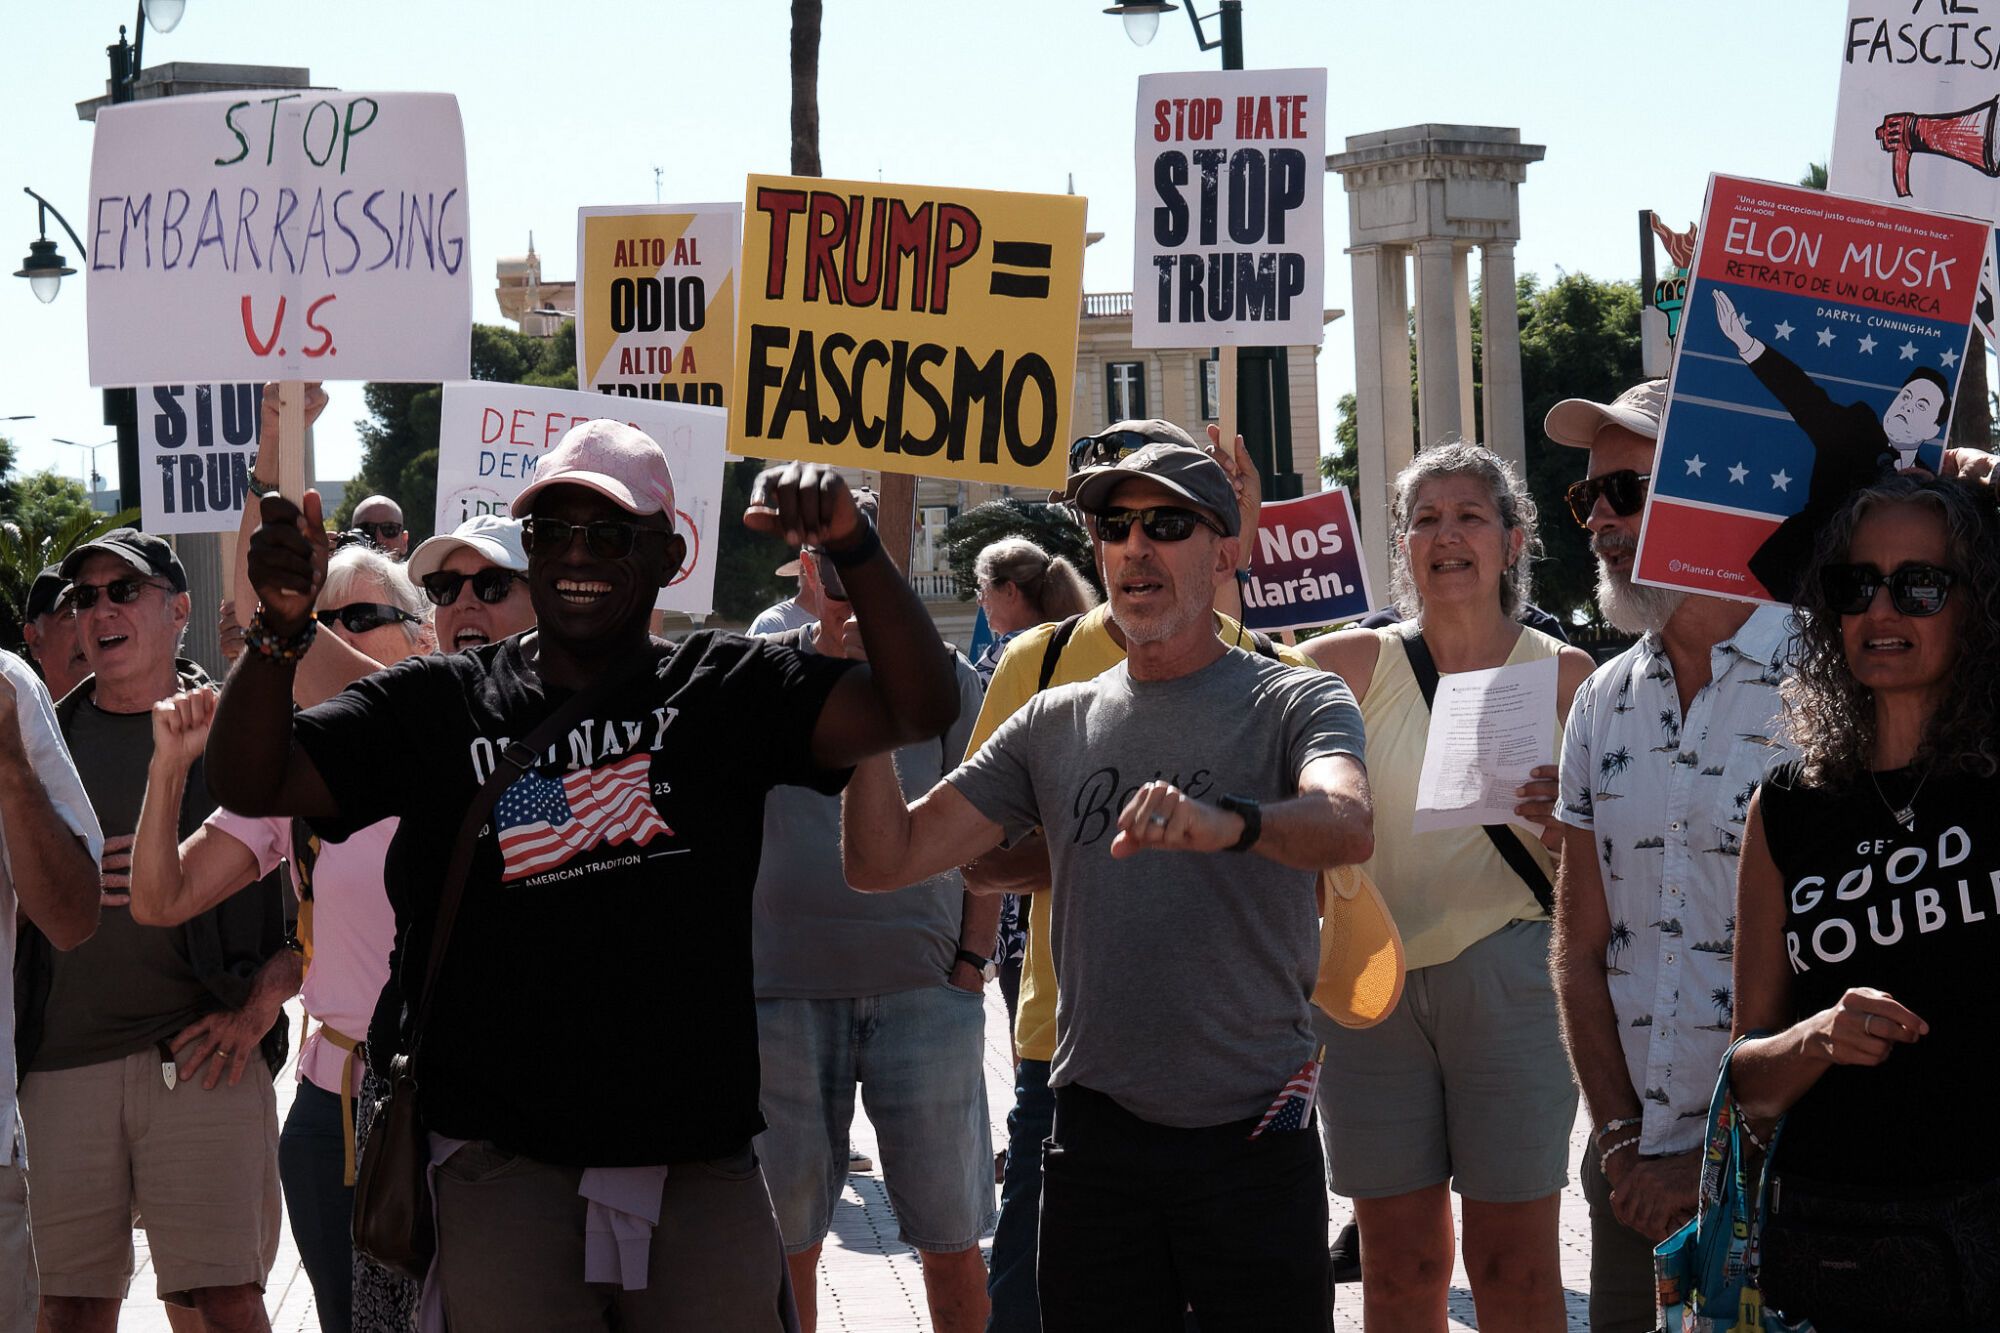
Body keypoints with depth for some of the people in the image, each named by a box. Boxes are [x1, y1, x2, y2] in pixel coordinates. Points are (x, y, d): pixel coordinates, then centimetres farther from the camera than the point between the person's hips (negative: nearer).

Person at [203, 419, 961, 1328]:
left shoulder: (726, 691, 6)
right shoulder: (441, 706, 7)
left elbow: (919, 709, -5)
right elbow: (251, 783, -1)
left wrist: (851, 547, -20)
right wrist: (281, 629, -19)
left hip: (703, 1172, 1)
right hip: (504, 1175, -1)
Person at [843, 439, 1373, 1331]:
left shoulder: (1295, 704, -1)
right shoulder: (1055, 727, 10)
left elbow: (1348, 824, -24)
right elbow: (886, 860, 6)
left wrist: (1228, 822, -44)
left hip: (1254, 1138, -3)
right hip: (1097, 1139, 3)